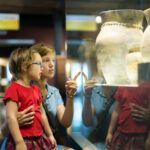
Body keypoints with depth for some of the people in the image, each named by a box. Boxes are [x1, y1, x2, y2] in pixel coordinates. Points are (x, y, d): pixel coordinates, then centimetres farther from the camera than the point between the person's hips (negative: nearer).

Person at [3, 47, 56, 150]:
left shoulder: (36, 89, 12)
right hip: (25, 141, -8)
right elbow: (11, 117, -20)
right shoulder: (14, 89, -14)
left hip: (39, 139, 8)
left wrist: (50, 135, 20)